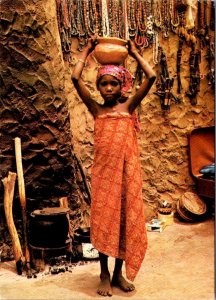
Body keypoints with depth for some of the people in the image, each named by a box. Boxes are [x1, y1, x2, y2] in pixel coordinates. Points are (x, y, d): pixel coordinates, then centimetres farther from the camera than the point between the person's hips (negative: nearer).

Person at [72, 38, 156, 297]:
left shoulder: (129, 106, 5)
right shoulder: (96, 109, 4)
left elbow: (151, 77, -2)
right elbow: (75, 78, -4)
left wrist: (134, 53, 8)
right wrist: (87, 51, 6)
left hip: (127, 170, 1)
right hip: (103, 171, 0)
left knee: (125, 219, 8)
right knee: (103, 220, 6)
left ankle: (119, 272, 24)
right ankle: (104, 275, 20)